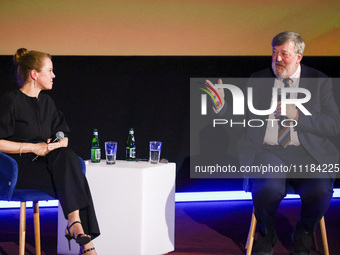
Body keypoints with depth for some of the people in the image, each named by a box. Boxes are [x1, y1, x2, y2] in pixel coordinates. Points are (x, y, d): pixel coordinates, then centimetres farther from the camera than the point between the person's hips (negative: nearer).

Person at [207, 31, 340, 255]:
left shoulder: (320, 81, 11)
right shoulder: (257, 81, 15)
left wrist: (297, 116, -9)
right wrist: (222, 104, -7)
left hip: (306, 154, 0)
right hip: (267, 152, 0)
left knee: (320, 192, -30)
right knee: (269, 189, -34)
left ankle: (303, 236, 5)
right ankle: (266, 237, 1)